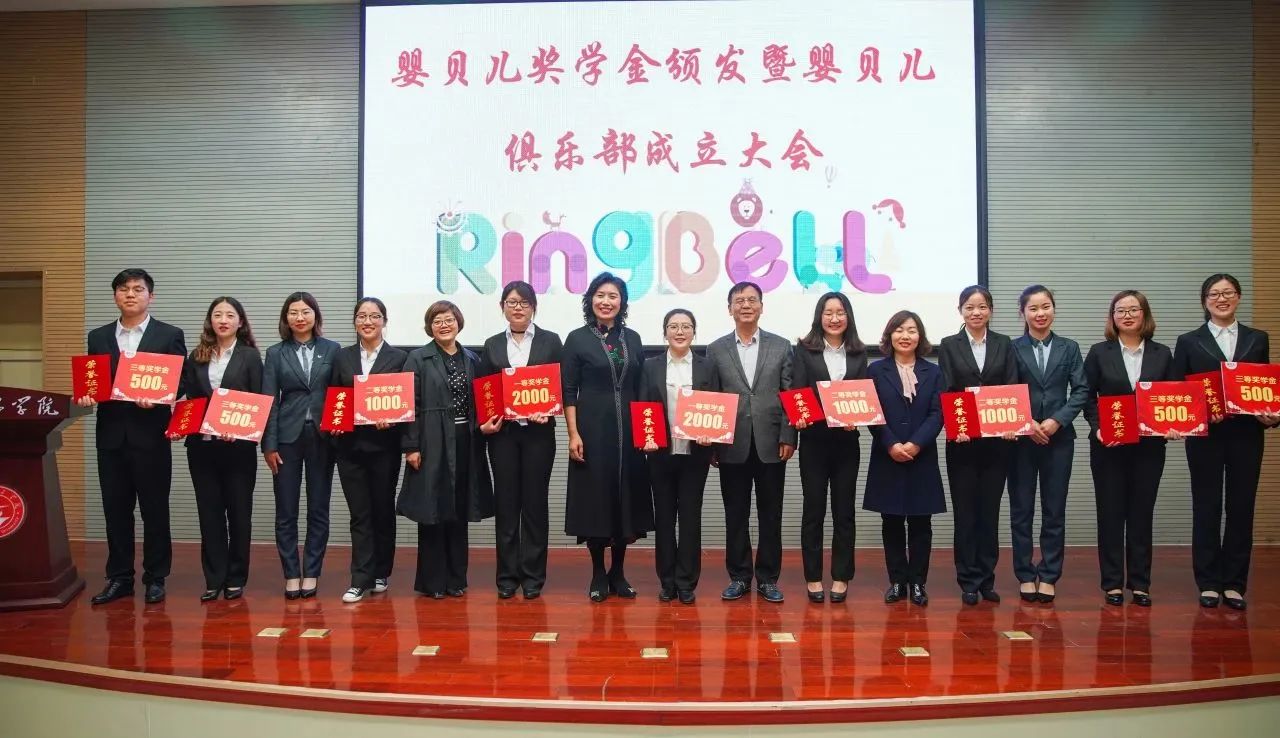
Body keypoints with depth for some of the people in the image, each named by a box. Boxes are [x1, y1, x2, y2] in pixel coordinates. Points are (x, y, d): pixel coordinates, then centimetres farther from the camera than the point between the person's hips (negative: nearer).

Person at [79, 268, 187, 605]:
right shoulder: (98, 337, 13)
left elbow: (179, 383, -3)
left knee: (155, 510, 4)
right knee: (115, 510, 8)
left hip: (150, 435, -3)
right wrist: (86, 395, -8)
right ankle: (119, 578, 19)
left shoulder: (170, 335, 1)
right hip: (111, 435, 4)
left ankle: (155, 578, 14)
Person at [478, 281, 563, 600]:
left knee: (535, 502, 4)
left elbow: (563, 385, 2)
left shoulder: (550, 341, 5)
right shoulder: (492, 345, 9)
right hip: (503, 433, 1)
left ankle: (533, 575, 12)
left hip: (538, 432, -1)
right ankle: (507, 574, 14)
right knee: (505, 502, 5)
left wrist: (548, 411, -14)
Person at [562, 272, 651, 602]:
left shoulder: (632, 338, 10)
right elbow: (568, 392, -3)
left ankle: (618, 572, 20)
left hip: (628, 431, 3)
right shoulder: (577, 339, 0)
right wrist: (573, 434, -11)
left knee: (627, 498, 6)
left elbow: (641, 388, 12)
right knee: (595, 499, 1)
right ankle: (598, 574, 14)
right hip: (592, 430, -3)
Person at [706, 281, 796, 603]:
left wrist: (788, 438, -5)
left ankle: (767, 578, 17)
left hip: (770, 445, 0)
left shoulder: (781, 346, 6)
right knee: (735, 516, 7)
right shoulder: (716, 350, 6)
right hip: (732, 446, 0)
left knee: (770, 515, 6)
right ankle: (739, 577, 18)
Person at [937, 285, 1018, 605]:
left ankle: (986, 578, 17)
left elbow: (1012, 388, 2)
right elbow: (946, 392, -3)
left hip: (997, 439, 2)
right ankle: (968, 580, 11)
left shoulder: (1004, 345, 9)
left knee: (990, 509, 7)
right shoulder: (949, 346, 4)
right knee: (965, 510, 3)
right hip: (962, 440, -1)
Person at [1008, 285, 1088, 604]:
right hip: (1021, 438, -1)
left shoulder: (1069, 348, 8)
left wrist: (1057, 421, -11)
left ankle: (1049, 576, 13)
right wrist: (1026, 423, -14)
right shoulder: (1012, 348, 1)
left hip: (1059, 438, 2)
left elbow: (1081, 390, 1)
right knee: (1021, 509, 4)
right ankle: (1025, 575, 13)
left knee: (1054, 510, 5)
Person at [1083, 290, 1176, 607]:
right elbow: (1088, 397, 0)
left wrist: (1171, 425, -11)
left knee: (1142, 513, 7)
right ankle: (1113, 583, 11)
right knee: (1110, 513, 3)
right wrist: (1097, 427, -15)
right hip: (1108, 445, -1)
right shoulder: (1099, 352, 2)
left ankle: (1140, 583, 16)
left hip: (1149, 446, 1)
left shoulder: (1162, 354, 7)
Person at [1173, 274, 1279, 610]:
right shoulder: (1188, 342, 4)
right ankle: (1209, 583, 12)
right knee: (1206, 508, 3)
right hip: (1205, 435, -2)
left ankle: (1234, 583, 14)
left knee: (1241, 508, 5)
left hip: (1246, 435, 2)